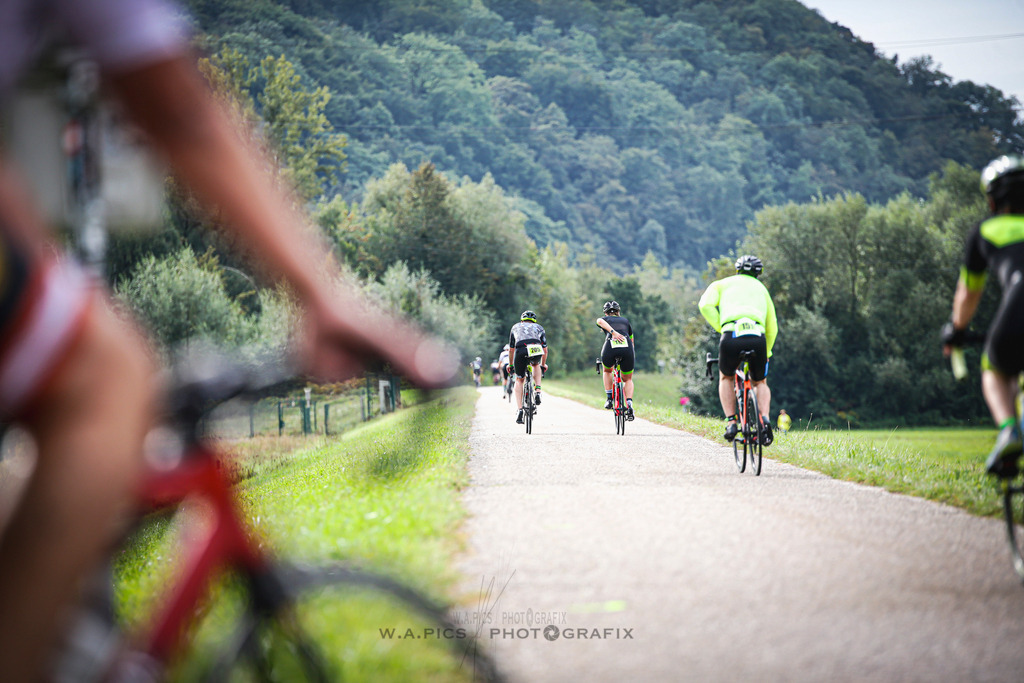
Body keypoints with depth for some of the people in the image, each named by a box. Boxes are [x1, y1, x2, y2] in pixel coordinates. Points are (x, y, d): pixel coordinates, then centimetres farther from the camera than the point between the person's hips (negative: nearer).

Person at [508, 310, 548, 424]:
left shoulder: (516, 327, 35)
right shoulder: (539, 328, 34)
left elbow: (511, 349, 40)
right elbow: (545, 350, 37)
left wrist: (510, 365, 52)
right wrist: (543, 365, 51)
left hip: (521, 351, -1)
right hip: (536, 350, 1)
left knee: (519, 380, 18)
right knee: (535, 365, 36)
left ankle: (519, 410, 5)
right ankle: (538, 391, 16)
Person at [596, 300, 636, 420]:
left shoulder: (604, 319, 25)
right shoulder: (625, 321, 33)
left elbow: (600, 321, -2)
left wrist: (612, 332, -14)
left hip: (610, 349, -1)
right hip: (627, 349, 1)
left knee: (607, 371, 32)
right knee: (628, 379, 20)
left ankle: (609, 398, 19)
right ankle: (629, 405, -2)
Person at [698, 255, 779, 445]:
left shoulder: (722, 284, 26)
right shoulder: (761, 288, 32)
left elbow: (706, 305, 5)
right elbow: (772, 327, 32)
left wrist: (721, 328, 9)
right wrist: (766, 353, 43)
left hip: (731, 336, -1)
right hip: (757, 337, 1)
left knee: (726, 378, 28)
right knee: (760, 382, 24)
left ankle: (731, 422, 11)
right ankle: (764, 420, -2)